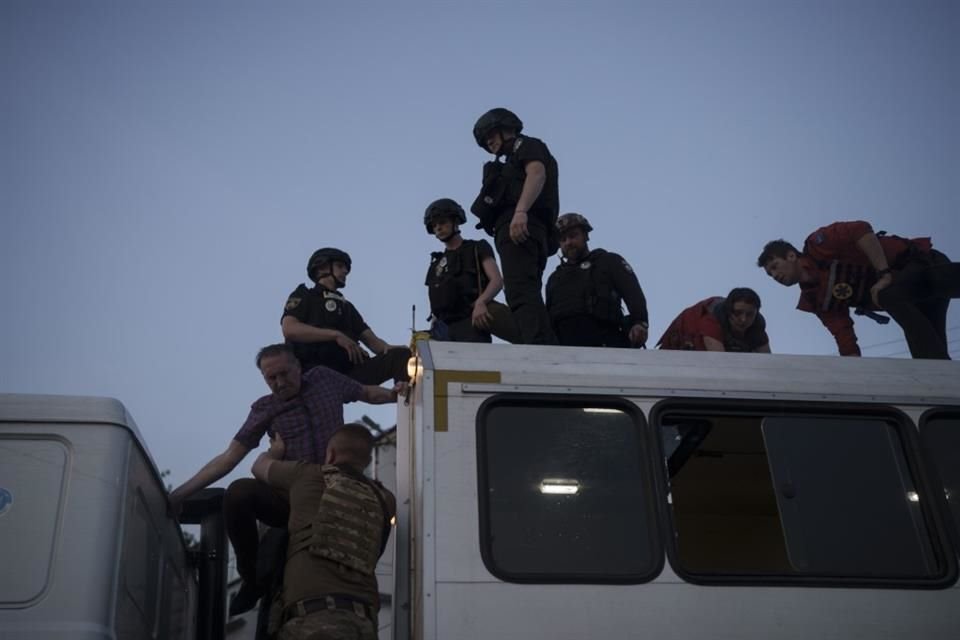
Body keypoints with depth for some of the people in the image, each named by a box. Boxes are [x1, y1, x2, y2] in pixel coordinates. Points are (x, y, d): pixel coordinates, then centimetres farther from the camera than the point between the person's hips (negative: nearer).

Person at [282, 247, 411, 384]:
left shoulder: (347, 307, 33)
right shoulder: (303, 296, 15)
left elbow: (371, 339, 22)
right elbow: (289, 329, -6)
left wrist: (388, 348, -4)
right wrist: (336, 335, -13)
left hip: (350, 372, 5)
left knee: (401, 355, -18)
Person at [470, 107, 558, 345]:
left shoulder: (527, 146, 12)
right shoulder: (513, 163, 37)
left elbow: (537, 174, -9)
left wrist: (520, 211, -25)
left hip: (520, 227, -10)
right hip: (518, 232, 10)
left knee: (521, 293, -24)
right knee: (526, 296, 2)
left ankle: (539, 351, -38)